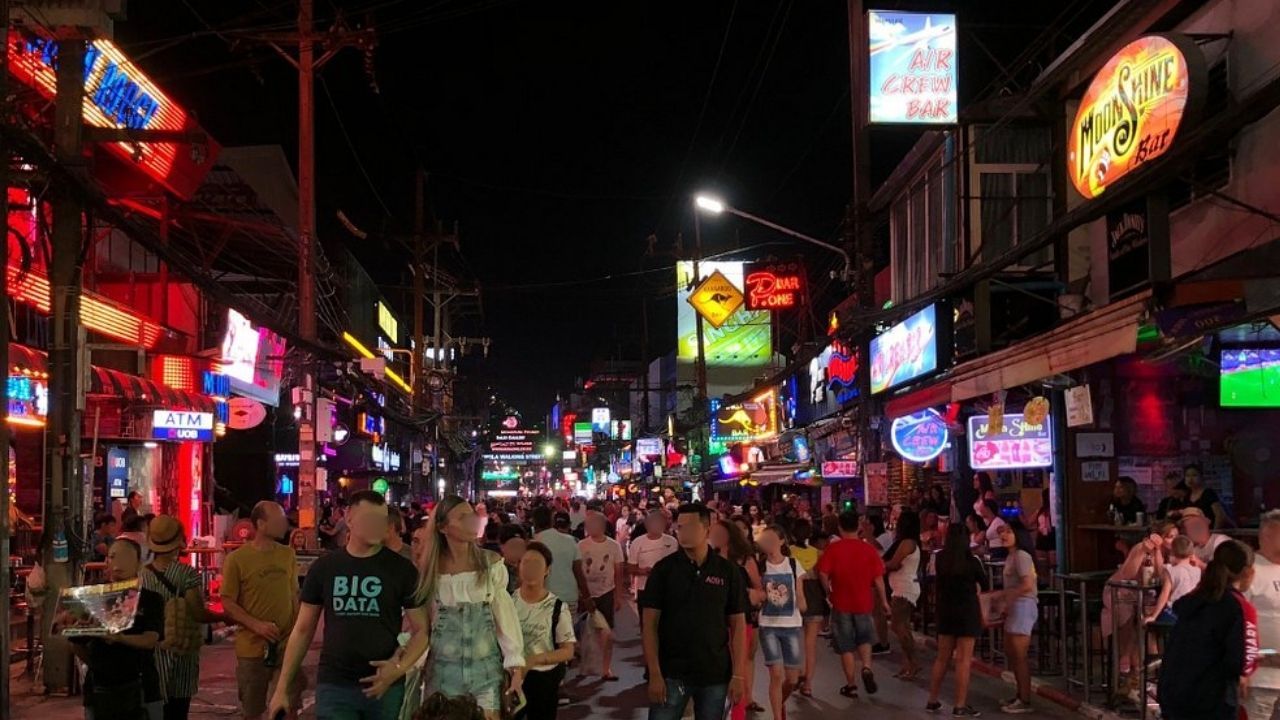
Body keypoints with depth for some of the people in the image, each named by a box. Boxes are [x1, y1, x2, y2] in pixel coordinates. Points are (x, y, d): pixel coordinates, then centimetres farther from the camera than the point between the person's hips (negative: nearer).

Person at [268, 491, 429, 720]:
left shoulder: (402, 569, -3)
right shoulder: (323, 567, 2)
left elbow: (421, 629, -1)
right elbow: (303, 630, 8)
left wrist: (399, 668, -18)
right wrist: (282, 688, 5)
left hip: (384, 686, 0)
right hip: (334, 686, 0)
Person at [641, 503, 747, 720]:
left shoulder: (728, 572, 1)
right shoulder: (664, 569, -2)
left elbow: (738, 624, 4)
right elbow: (649, 623, -3)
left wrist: (738, 675, -2)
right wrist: (655, 673, -10)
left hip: (715, 674, 1)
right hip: (671, 673, -1)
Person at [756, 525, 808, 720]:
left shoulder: (794, 564, 0)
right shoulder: (760, 566, -1)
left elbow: (800, 595, 4)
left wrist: (802, 604, -18)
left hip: (792, 625, 1)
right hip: (769, 625, -1)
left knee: (792, 678, 5)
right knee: (776, 675, -10)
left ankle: (781, 702, 37)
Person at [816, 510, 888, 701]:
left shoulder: (833, 548, -10)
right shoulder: (869, 549, -5)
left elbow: (823, 573, -16)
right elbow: (878, 579, -4)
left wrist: (829, 592, 1)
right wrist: (883, 601, 8)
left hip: (841, 603, -1)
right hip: (863, 602, 1)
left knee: (846, 646, 9)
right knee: (864, 638, 23)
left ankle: (851, 685, 13)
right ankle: (867, 667, -1)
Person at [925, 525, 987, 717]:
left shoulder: (939, 559, -1)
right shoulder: (971, 561, -11)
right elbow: (984, 585, 3)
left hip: (945, 610, 5)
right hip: (967, 610, -4)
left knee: (942, 657, 14)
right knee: (964, 660, -2)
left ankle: (932, 701, 20)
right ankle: (960, 706, -2)